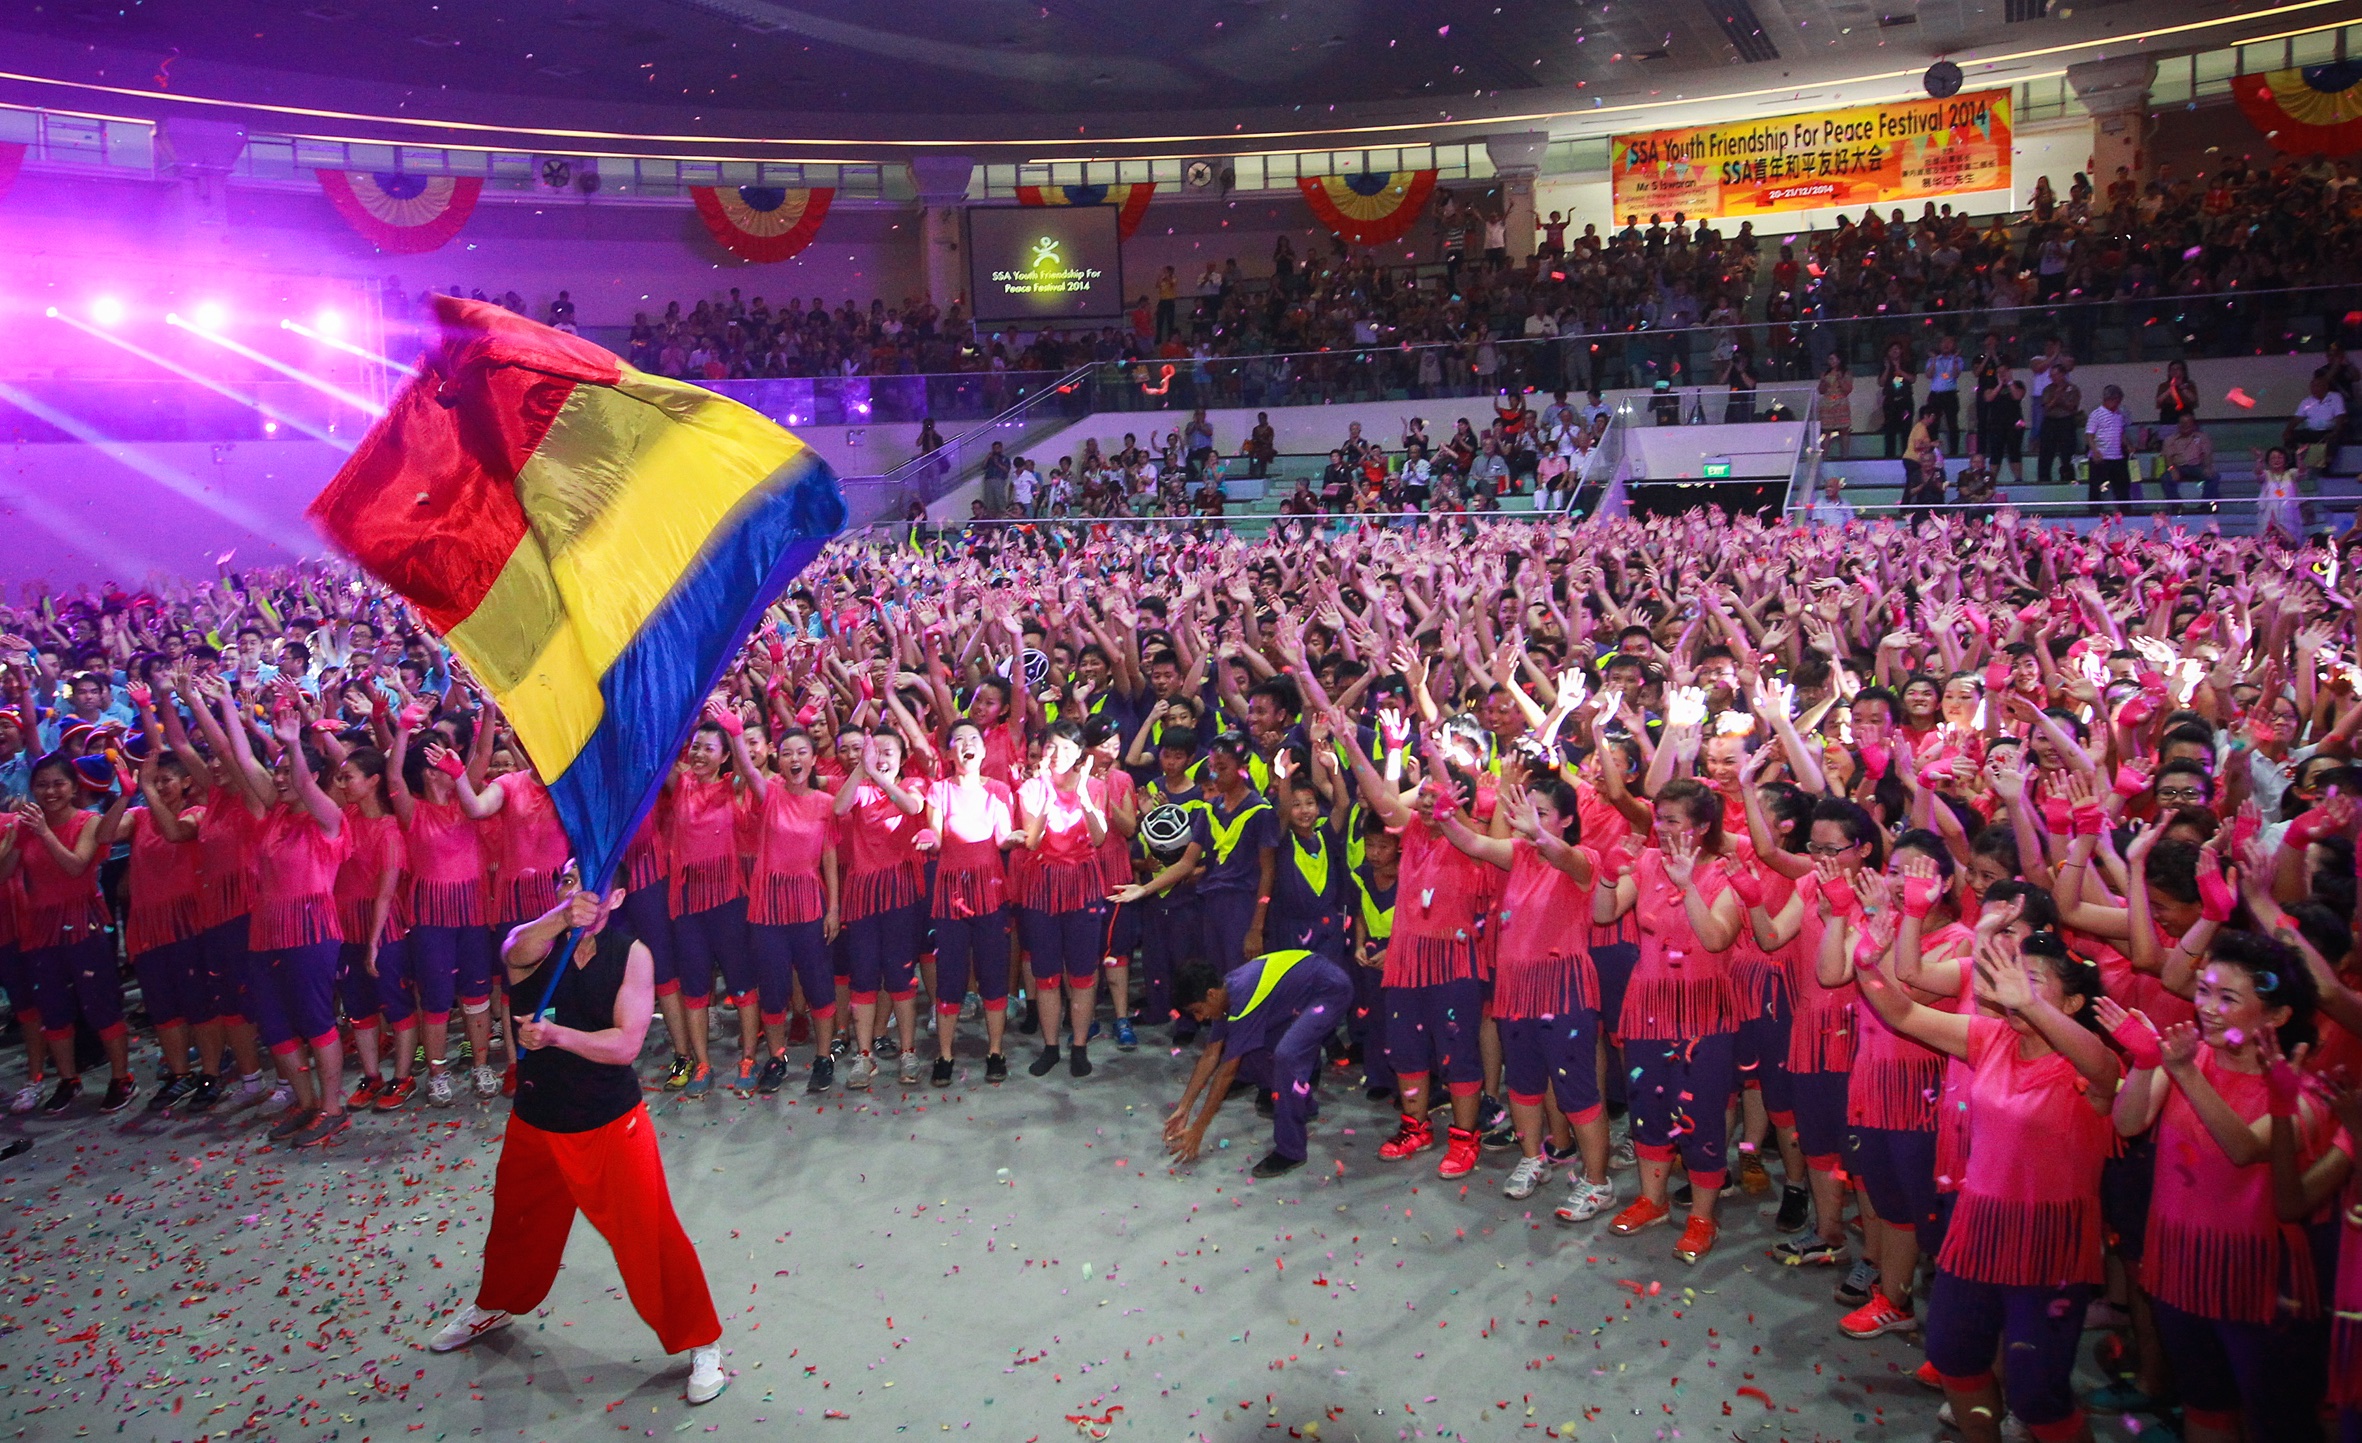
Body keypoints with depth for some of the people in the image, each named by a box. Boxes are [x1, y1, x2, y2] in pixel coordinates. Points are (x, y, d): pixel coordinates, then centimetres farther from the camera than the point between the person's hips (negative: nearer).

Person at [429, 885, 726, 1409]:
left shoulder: (631, 955, -12)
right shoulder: (537, 942, -8)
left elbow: (626, 1044, -19)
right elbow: (516, 952, -35)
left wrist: (558, 1036, -35)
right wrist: (563, 918, -55)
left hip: (611, 1126, -3)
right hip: (534, 1122, 4)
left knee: (648, 1234, -4)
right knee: (517, 1223, 25)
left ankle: (700, 1343, 14)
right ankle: (498, 1306, 55)